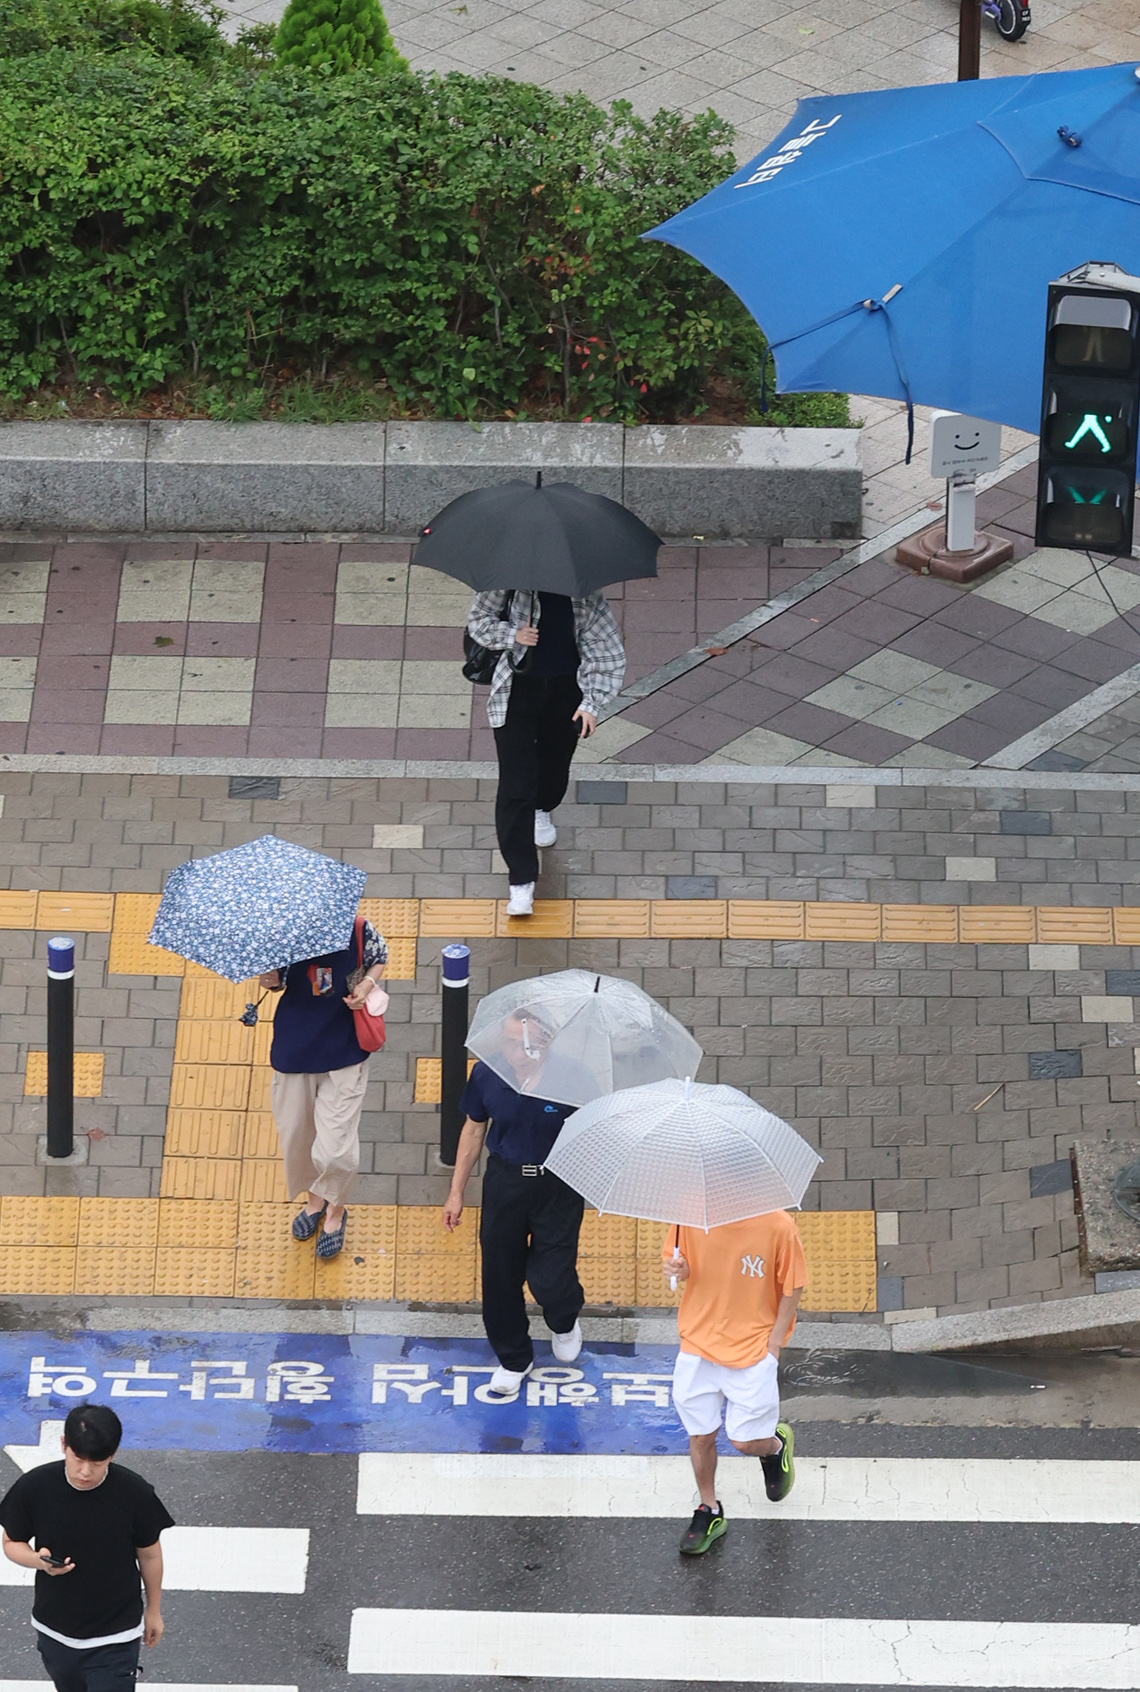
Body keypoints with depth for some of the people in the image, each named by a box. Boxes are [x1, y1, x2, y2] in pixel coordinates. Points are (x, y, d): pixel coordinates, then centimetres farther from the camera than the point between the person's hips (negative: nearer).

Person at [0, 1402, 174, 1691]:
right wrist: (37, 1560, -25)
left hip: (114, 1638, -3)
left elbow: (149, 1555, -5)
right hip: (55, 1632, 3)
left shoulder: (135, 1493, -21)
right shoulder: (33, 1488, -19)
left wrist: (154, 1609, 7)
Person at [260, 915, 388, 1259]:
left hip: (344, 1053, -2)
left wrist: (367, 983, -10)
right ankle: (314, 1197, 46)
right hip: (295, 1048, 2)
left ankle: (335, 1208, 25)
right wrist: (270, 981, -18)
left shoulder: (357, 930, -13)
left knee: (335, 1149, -6)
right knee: (296, 1137, 16)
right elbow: (277, 980, 5)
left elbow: (380, 956, 9)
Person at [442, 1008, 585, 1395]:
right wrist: (456, 1192, 7)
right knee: (500, 1275, 11)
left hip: (558, 1188, -3)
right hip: (504, 1181, 3)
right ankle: (513, 1359, 37)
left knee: (550, 1278, -7)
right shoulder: (486, 1076, -12)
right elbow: (473, 1131, 4)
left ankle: (565, 1323, 33)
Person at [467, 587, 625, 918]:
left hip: (566, 689, 2)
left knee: (554, 766, 22)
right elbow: (478, 618, 0)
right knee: (515, 784, -9)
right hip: (518, 689, -2)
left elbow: (608, 653, -5)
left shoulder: (586, 596, -10)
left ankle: (540, 810, 61)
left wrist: (591, 702, -11)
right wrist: (512, 635, -19)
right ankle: (521, 881, -7)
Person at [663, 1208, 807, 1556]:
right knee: (700, 1435, 10)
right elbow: (678, 1262, 6)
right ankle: (709, 1512, 34)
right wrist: (678, 1269, -19)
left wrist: (773, 1345, -5)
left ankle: (776, 1443, 37)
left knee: (746, 1441, 0)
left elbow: (792, 1288, -5)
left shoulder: (778, 1226, -19)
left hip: (753, 1351, -2)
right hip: (698, 1345, 3)